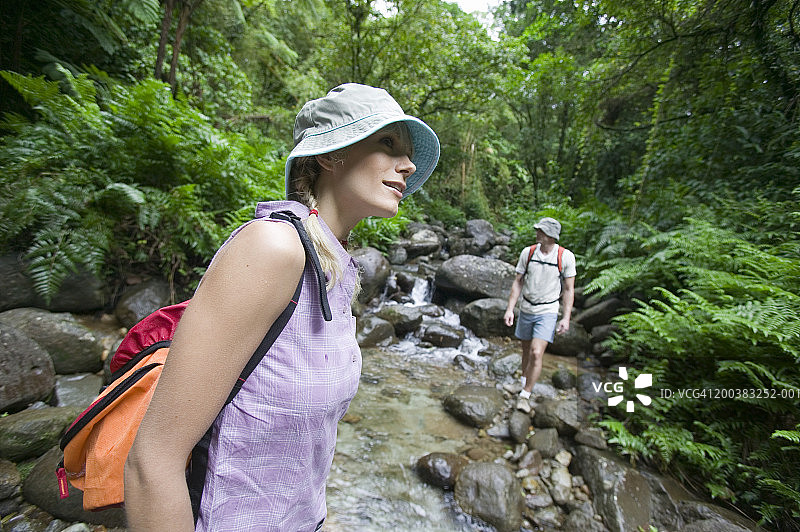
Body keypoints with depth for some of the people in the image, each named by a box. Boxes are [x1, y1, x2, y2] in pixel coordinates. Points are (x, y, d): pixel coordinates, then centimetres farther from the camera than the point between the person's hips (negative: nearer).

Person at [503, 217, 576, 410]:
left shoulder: (566, 256, -11)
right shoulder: (528, 252, -4)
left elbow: (569, 290, -4)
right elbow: (518, 282, 1)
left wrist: (566, 318, -10)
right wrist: (510, 309, -4)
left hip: (548, 312, -3)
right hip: (526, 309, 3)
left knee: (536, 353, -13)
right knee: (526, 350, 17)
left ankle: (525, 396, 2)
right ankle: (525, 382, 41)